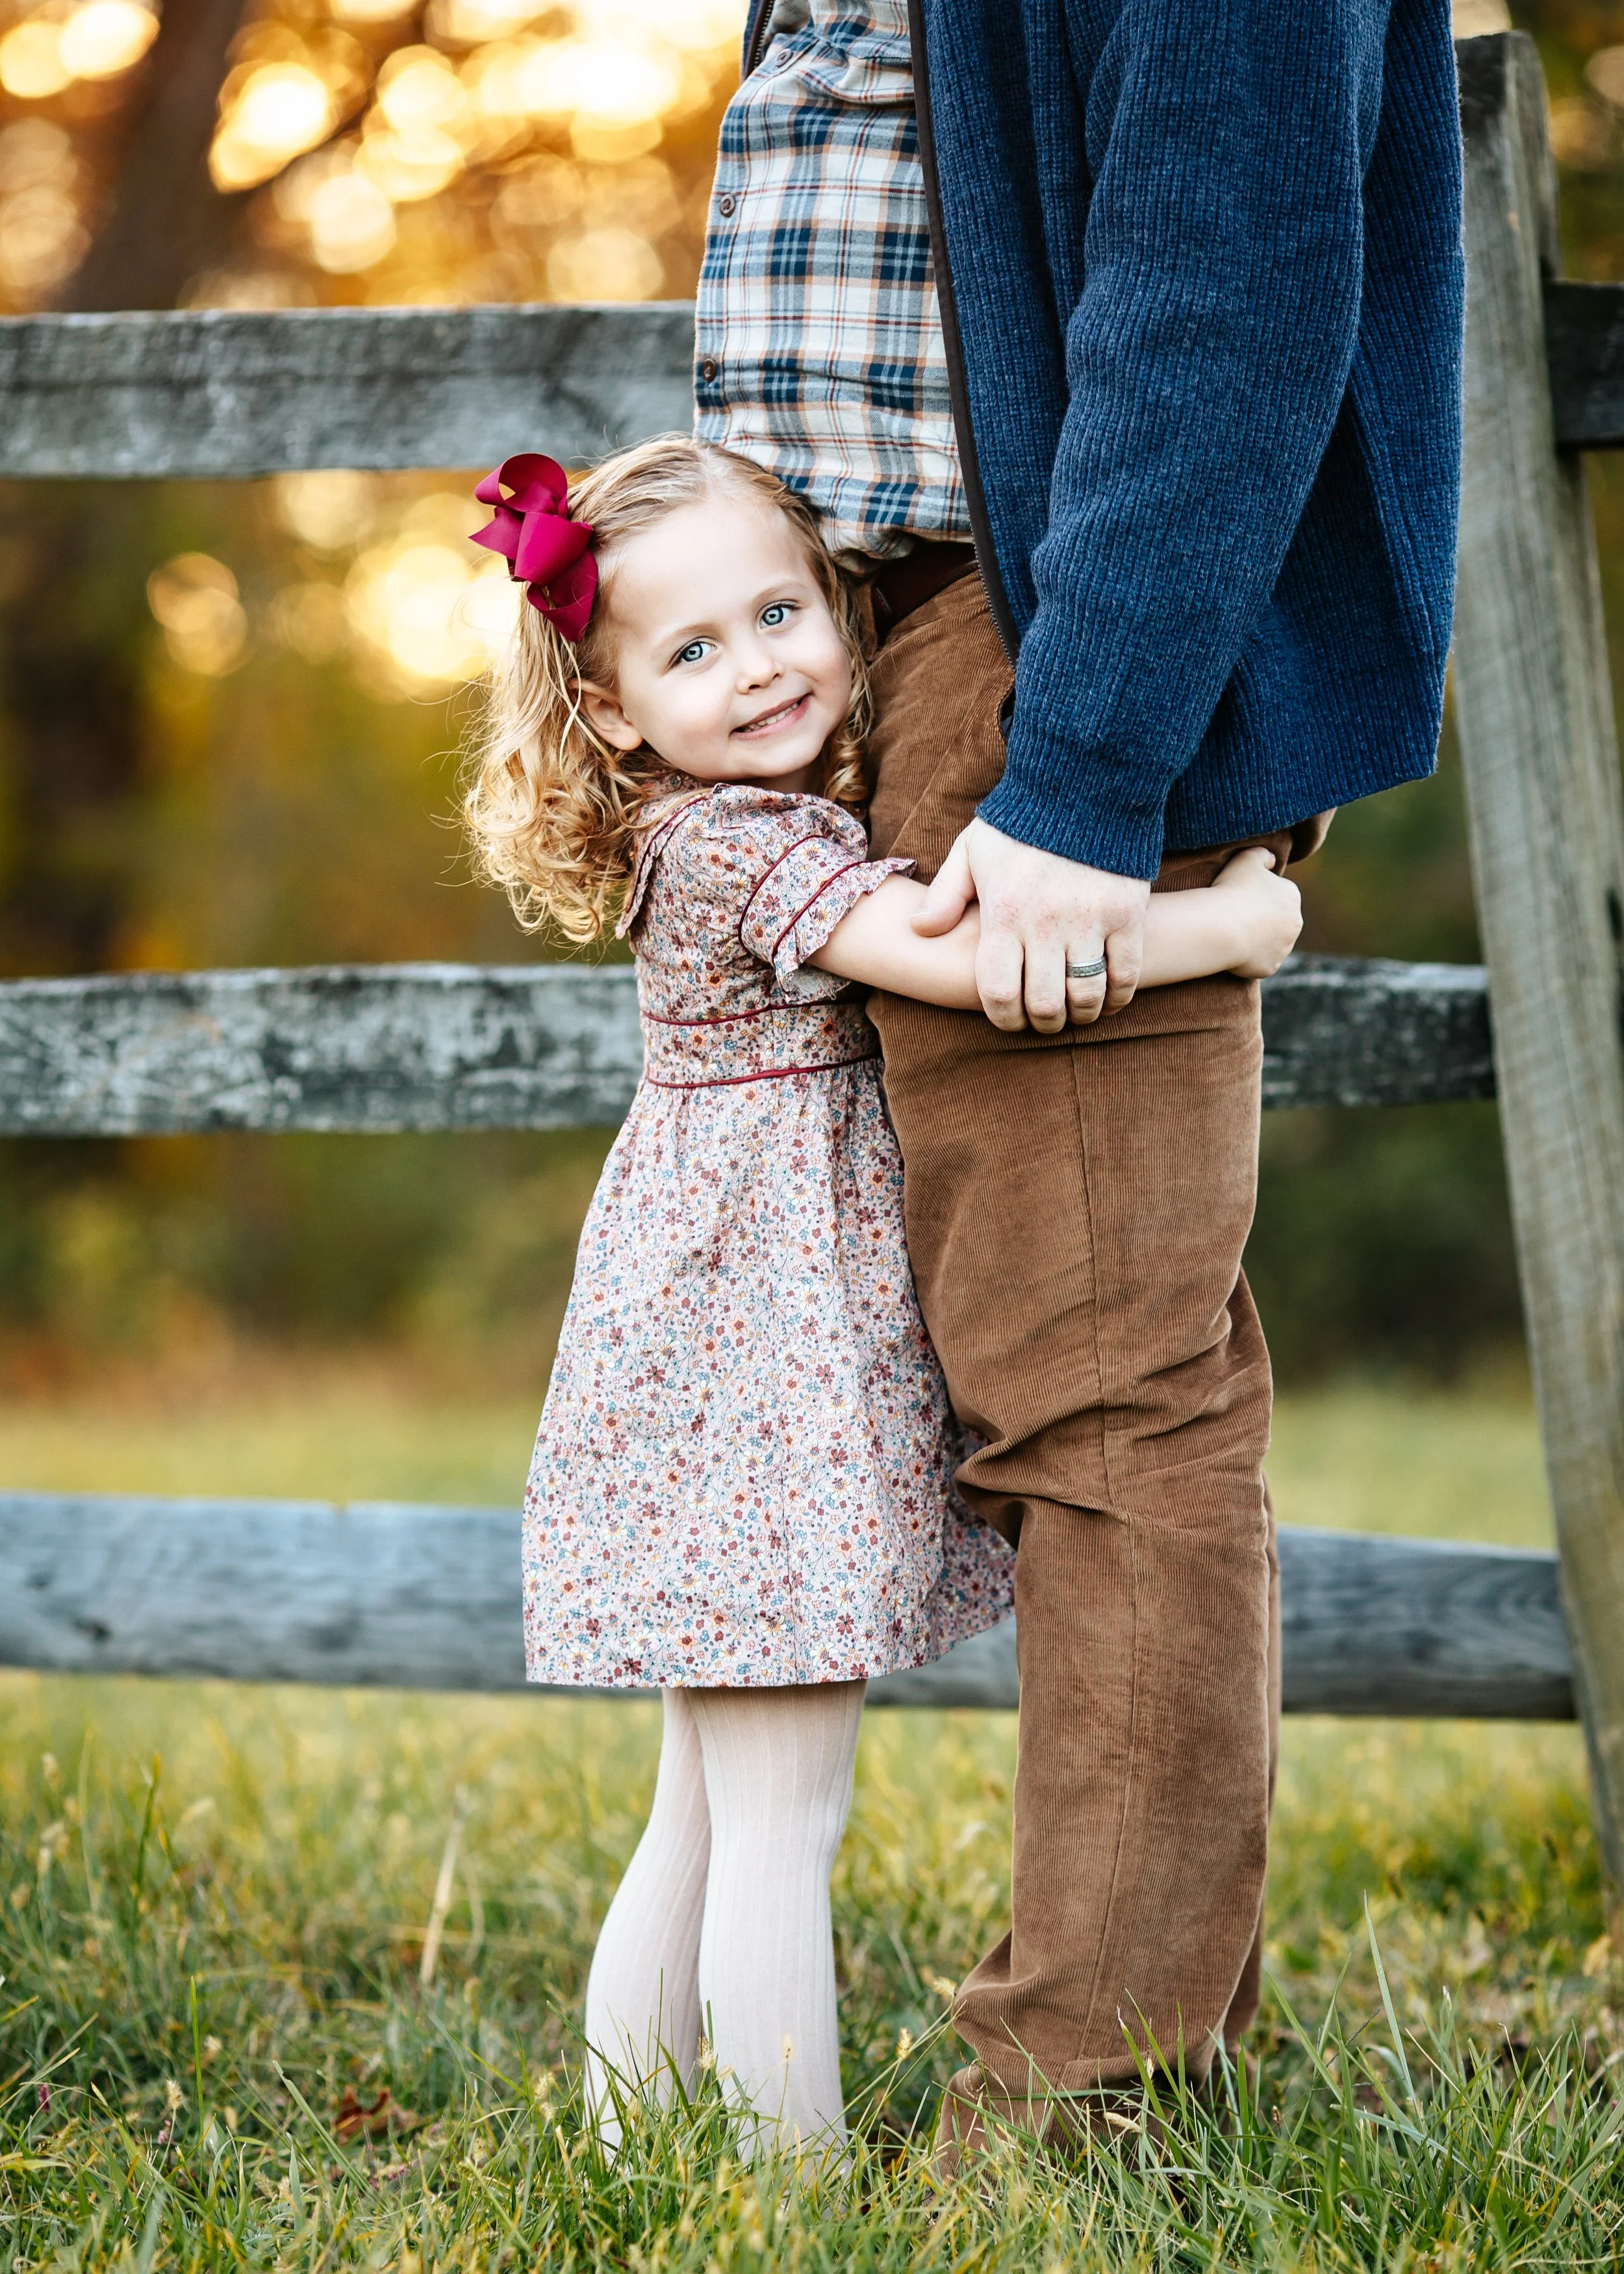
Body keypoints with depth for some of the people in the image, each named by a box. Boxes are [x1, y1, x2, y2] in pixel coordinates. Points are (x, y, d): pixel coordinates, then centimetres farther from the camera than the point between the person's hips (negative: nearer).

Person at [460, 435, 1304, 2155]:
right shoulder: (742, 845, -17)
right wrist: (1226, 924, -21)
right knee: (780, 1821, -5)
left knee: (706, 1814, 16)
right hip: (762, 1368, -10)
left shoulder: (793, 823, 12)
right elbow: (962, 955, -30)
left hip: (734, 1371, 10)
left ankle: (620, 2136, 24)